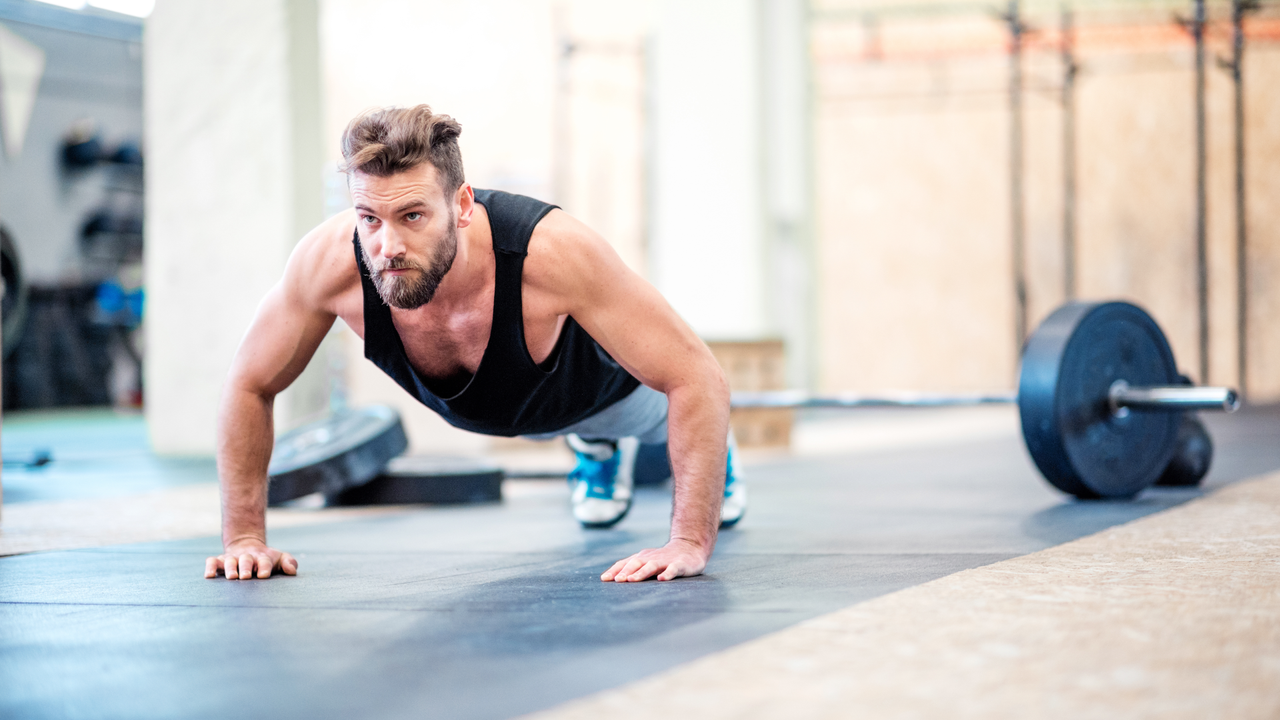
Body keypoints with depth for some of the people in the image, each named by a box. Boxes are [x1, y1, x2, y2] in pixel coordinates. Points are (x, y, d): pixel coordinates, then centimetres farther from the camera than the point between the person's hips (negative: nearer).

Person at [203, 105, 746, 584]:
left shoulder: (552, 252, -50)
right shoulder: (329, 261, -42)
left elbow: (699, 379, -43)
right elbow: (249, 386, -23)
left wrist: (690, 542, -49)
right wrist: (244, 538, -26)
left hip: (596, 384, -2)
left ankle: (714, 454, 63)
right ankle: (598, 447, 67)